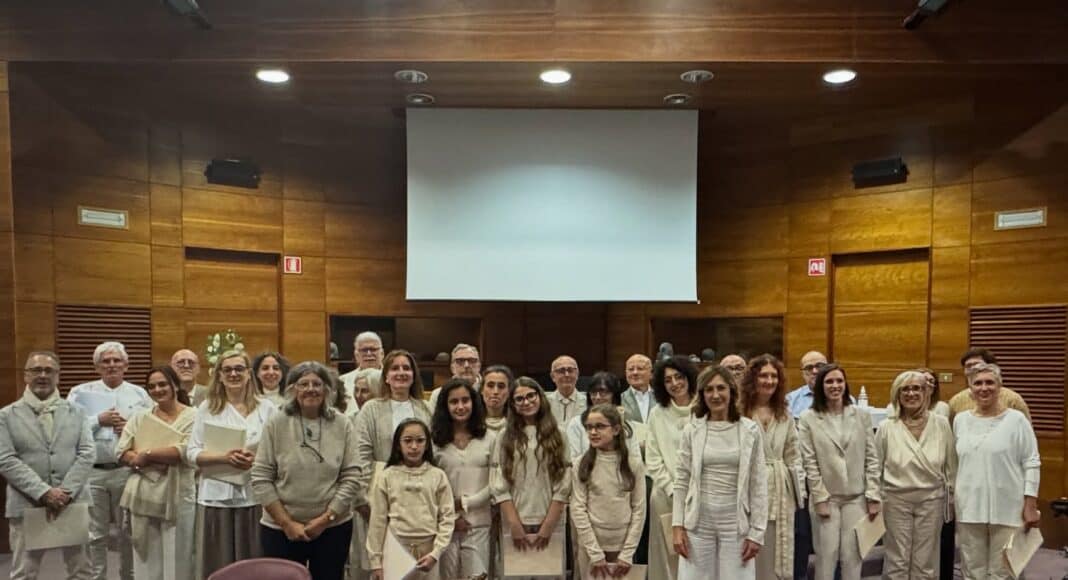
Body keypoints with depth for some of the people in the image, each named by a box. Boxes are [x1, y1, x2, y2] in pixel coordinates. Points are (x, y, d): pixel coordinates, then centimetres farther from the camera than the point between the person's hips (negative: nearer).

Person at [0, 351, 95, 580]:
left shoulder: (76, 412, 9)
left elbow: (87, 454, 0)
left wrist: (66, 492, -13)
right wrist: (43, 492, -16)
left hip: (74, 502, 2)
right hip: (27, 505, -1)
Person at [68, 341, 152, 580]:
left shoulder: (140, 394, 8)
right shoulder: (81, 392, 5)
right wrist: (99, 420, -13)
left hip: (128, 471, 1)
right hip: (91, 472, -1)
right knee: (95, 534, 7)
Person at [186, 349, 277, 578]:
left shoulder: (266, 408, 4)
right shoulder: (207, 408, 5)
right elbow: (192, 453, 2)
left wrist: (257, 459, -15)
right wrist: (223, 457, -15)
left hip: (255, 496, 0)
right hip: (217, 496, 0)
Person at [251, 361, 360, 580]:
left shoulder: (343, 425, -2)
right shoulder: (276, 424, -6)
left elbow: (351, 477, -3)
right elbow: (260, 478, -6)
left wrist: (326, 518, -9)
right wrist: (287, 523, -8)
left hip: (334, 527, 1)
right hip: (280, 529, -1)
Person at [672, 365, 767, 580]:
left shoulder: (750, 430, -1)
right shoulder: (692, 430, 0)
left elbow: (759, 485, 0)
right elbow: (681, 482, 3)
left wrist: (756, 532, -3)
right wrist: (677, 525, -2)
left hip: (736, 523, 0)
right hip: (698, 522, 1)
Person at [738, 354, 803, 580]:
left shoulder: (784, 414, 10)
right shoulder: (738, 411, -11)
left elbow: (793, 455, 14)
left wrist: (799, 490, 10)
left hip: (780, 491, 5)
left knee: (778, 553, 12)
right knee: (751, 556, 1)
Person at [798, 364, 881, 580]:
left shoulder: (862, 416, 4)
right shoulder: (808, 419, -3)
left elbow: (872, 459, 4)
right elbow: (810, 463, -5)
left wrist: (873, 496, -1)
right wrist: (820, 498, -8)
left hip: (857, 497, 2)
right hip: (826, 497, -2)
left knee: (852, 556, 6)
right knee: (826, 556, 1)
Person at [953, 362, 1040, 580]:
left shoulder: (1016, 419, -4)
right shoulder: (960, 420, 7)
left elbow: (1031, 463, -4)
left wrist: (1031, 504, -8)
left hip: (1007, 510, -3)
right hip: (969, 508, 3)